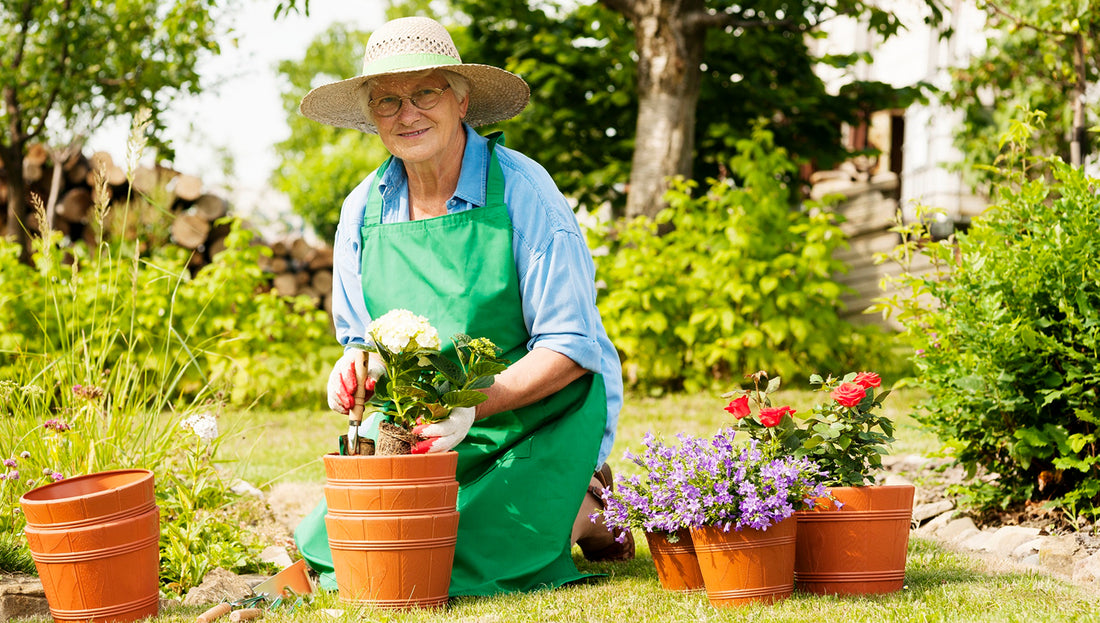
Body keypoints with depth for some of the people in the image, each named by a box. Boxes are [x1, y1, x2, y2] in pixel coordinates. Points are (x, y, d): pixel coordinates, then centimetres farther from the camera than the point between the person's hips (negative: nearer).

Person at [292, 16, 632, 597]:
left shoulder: (520, 189, -14)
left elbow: (569, 349, -16)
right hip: (424, 432, 5)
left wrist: (474, 404, -30)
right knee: (337, 547, -9)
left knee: (451, 568, -20)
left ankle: (575, 509, 10)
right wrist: (357, 367, -14)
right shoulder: (363, 211, 1)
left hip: (540, 427, -5)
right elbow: (359, 340, 11)